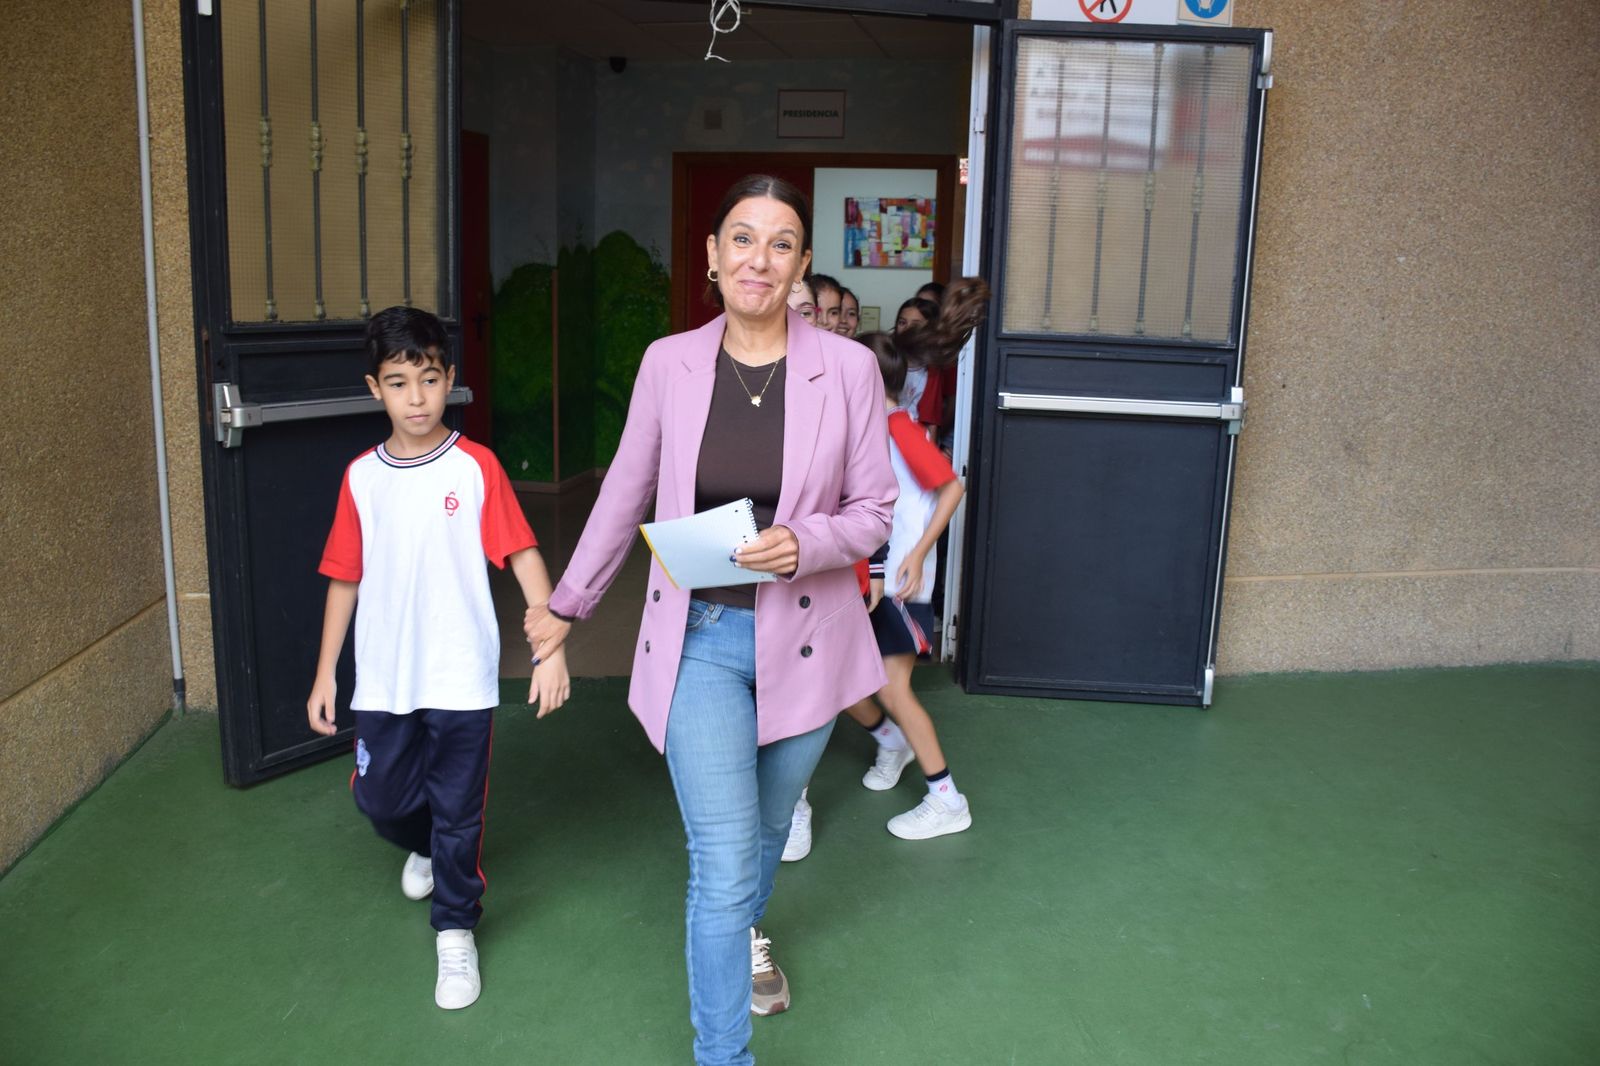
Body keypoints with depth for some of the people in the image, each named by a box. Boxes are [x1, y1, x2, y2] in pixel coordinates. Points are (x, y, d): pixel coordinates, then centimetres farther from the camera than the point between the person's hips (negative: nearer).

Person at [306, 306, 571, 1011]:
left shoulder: (476, 467, -8)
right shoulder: (361, 477, 2)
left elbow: (522, 557, -10)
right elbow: (344, 579, 7)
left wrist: (551, 648, -18)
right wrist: (325, 675, 8)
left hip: (461, 677, -3)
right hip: (382, 679, 3)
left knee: (457, 810, 6)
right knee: (380, 800, 14)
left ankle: (456, 932, 27)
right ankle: (424, 847, 49)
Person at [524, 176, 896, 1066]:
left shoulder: (848, 368, -8)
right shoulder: (669, 363, -4)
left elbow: (873, 512, -2)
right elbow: (625, 495, 8)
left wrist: (804, 544, -23)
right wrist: (567, 605, 16)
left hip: (804, 636, 1)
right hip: (700, 638, -1)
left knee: (766, 827, 23)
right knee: (723, 864, -5)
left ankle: (746, 932, 57)